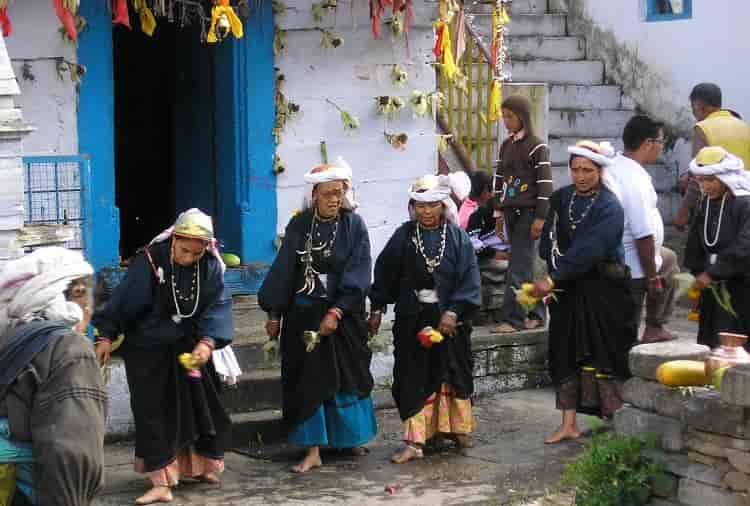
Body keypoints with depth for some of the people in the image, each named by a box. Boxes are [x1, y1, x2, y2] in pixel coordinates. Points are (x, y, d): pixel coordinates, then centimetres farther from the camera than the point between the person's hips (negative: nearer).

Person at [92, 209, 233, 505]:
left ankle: (201, 465, 35)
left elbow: (217, 306, -15)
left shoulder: (211, 266, -12)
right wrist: (106, 336, -11)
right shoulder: (150, 261, -21)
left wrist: (207, 341, -30)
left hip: (189, 347, 4)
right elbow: (123, 300, -14)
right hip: (148, 349, -3)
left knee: (200, 406, 14)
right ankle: (161, 482, -4)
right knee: (152, 411, -6)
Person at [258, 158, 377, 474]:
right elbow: (283, 270, 2)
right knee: (308, 381, 0)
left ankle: (352, 437, 29)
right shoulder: (299, 226, -1)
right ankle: (313, 451, 4)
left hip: (343, 314, -1)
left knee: (348, 376, 10)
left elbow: (357, 273, -10)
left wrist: (336, 312, -18)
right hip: (304, 314, 1)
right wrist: (274, 314, 0)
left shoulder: (354, 225, -5)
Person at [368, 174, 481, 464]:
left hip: (449, 318, -1)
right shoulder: (403, 236, 1)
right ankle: (415, 441, 1)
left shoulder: (457, 237, -3)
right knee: (414, 379, -1)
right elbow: (385, 274, 6)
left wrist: (453, 312, -17)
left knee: (453, 374, 10)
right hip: (412, 319, 1)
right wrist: (377, 309, 4)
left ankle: (458, 428, 30)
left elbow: (469, 279, -8)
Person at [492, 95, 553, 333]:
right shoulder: (506, 146, 13)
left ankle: (511, 319, -10)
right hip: (511, 212, 7)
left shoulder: (537, 147, -8)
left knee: (519, 268, -10)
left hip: (529, 212, -7)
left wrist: (540, 217, -15)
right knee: (523, 267, 11)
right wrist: (499, 213, 16)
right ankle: (536, 313, 20)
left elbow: (545, 184, -11)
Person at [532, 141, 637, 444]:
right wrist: (555, 277, -10)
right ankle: (569, 425, 7)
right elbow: (549, 242, 6)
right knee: (567, 355, 3)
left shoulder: (609, 207, -12)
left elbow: (589, 250, -22)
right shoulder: (561, 199, 6)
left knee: (603, 354, 0)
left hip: (603, 291, -5)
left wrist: (553, 280, -27)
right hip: (568, 291, 5)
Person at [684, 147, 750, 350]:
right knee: (709, 344, 9)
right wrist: (698, 273, 2)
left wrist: (712, 273, -23)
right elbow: (695, 243, 13)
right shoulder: (706, 204, 7)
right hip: (712, 287, 7)